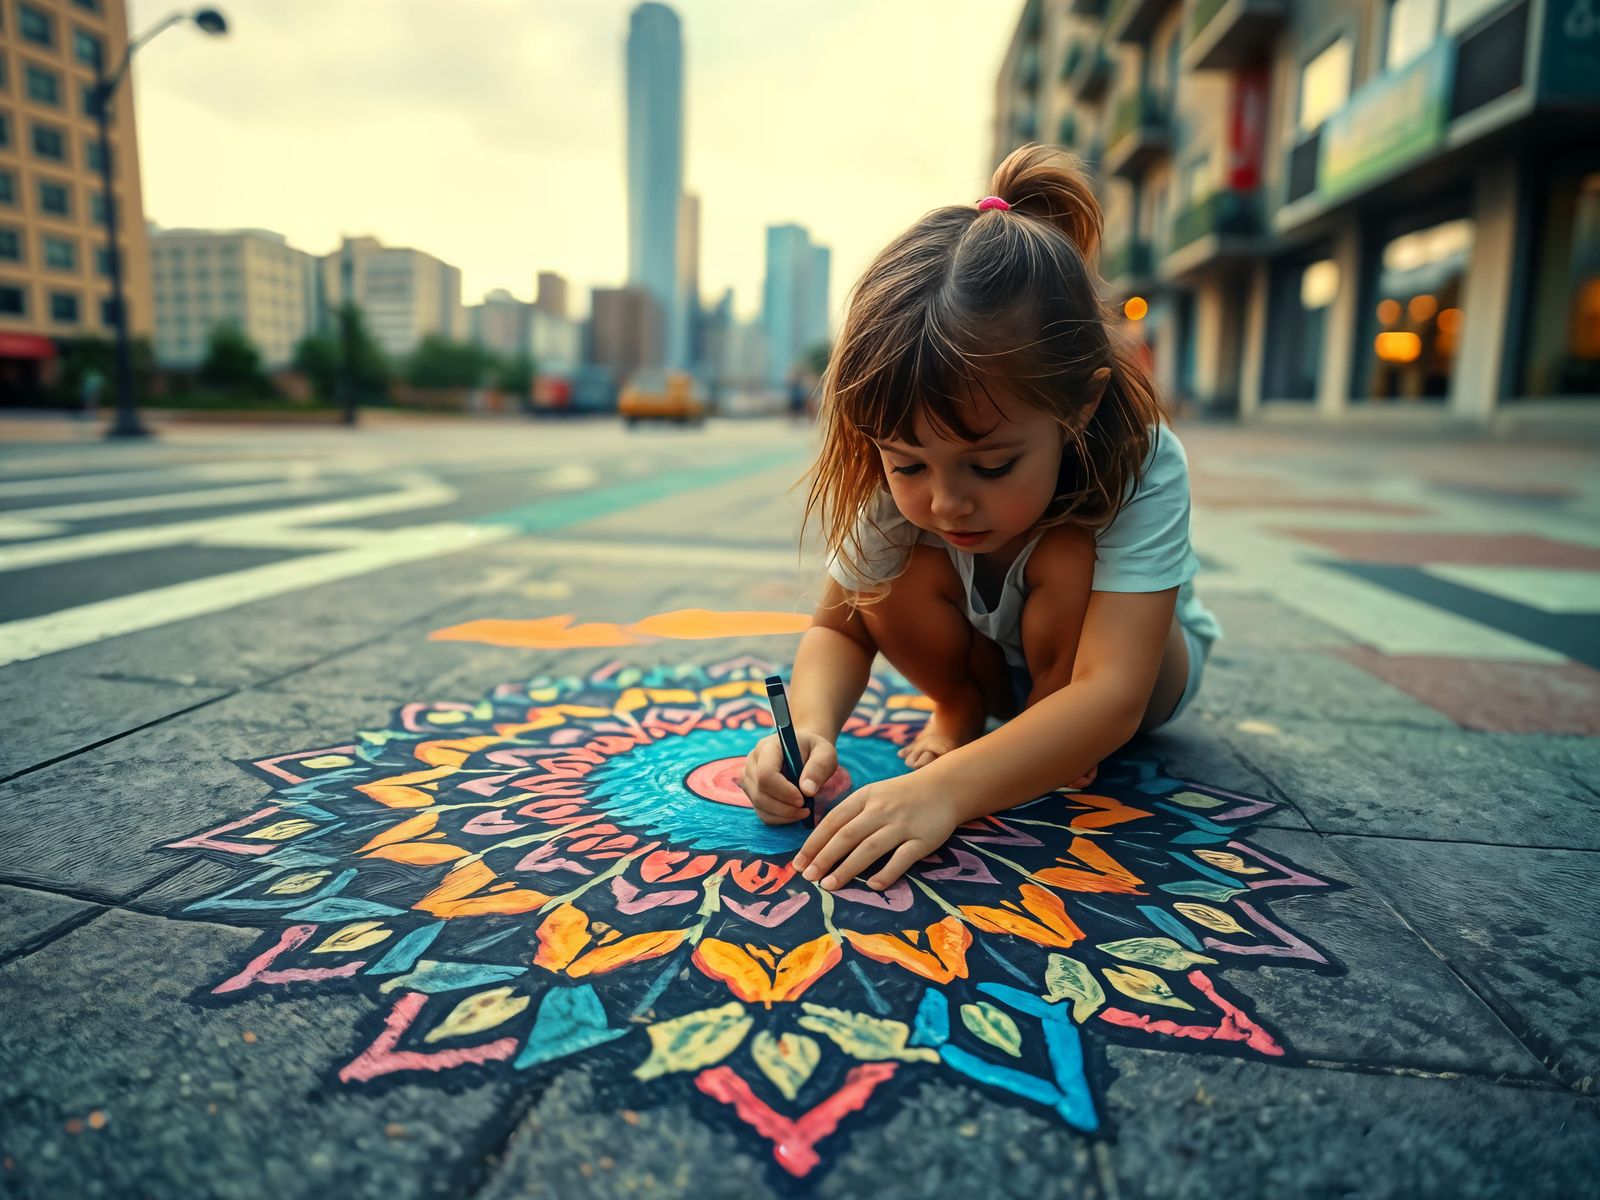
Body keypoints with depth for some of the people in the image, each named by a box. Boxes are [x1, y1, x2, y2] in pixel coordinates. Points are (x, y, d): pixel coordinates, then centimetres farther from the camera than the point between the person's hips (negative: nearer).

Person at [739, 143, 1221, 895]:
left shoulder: (1142, 467, -37)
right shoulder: (901, 481, -27)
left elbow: (1111, 694, -45)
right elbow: (838, 629, -16)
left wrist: (945, 788, -59)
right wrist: (809, 728, -39)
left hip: (1142, 666, -2)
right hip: (987, 660, 2)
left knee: (1065, 559, -34)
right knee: (898, 573, -28)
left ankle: (1062, 752, -8)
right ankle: (960, 711, 1)